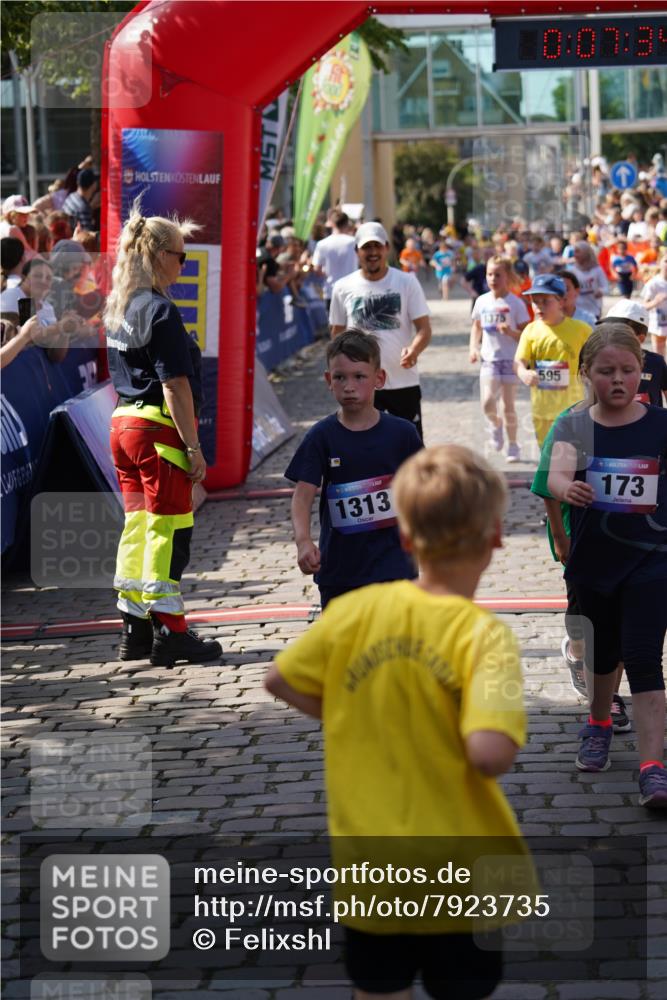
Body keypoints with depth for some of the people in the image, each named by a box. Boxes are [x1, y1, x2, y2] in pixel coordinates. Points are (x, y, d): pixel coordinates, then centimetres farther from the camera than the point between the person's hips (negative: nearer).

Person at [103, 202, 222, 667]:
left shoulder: (117, 308, 12)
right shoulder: (161, 311, -15)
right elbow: (175, 386, -17)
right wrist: (193, 446, -14)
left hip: (123, 421, 9)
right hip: (159, 427, -9)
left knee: (138, 526, 13)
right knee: (168, 530, -2)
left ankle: (135, 629, 17)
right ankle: (169, 633, 1)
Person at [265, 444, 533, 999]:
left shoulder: (354, 610, -7)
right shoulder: (483, 634, -20)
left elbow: (279, 681, 6)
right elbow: (490, 754, -30)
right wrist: (512, 717, -9)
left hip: (370, 868, 3)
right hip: (459, 875, -3)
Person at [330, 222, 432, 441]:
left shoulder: (406, 282, -2)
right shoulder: (343, 288, 2)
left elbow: (424, 328, -4)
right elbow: (337, 334, 11)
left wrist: (413, 350, -26)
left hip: (404, 381, -1)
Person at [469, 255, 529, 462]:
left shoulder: (515, 303, -7)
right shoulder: (482, 301, 4)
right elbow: (476, 327, 17)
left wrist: (511, 332, -25)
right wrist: (474, 347, 2)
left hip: (510, 359, -2)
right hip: (488, 358, 2)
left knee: (509, 407, 4)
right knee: (488, 402, -16)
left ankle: (512, 445, 21)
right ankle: (495, 424, 16)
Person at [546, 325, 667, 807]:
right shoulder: (574, 427, -4)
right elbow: (556, 474, -22)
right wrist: (568, 488, -43)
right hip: (594, 559, 2)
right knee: (604, 648, 22)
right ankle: (599, 725, 49)